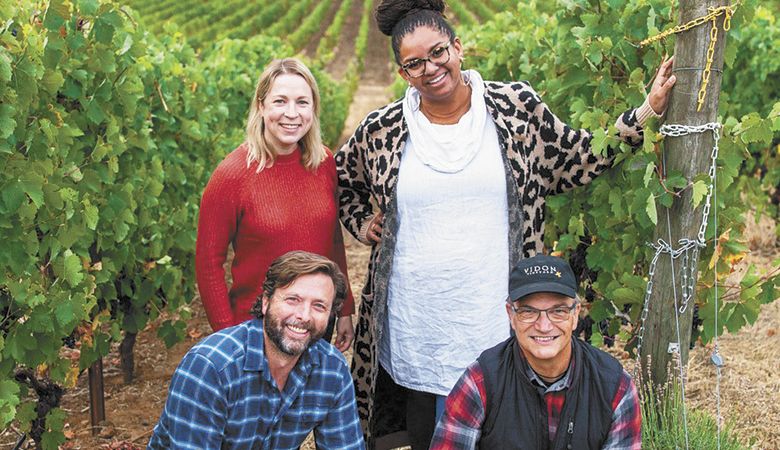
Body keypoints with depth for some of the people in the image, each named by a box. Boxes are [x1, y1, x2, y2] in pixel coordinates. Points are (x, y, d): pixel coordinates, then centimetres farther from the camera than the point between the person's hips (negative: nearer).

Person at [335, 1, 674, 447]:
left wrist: (648, 110, 3)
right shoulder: (382, 130, 2)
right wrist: (361, 223, 7)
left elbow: (580, 160, 8)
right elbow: (342, 177, 21)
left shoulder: (517, 107, 0)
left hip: (496, 324, -1)